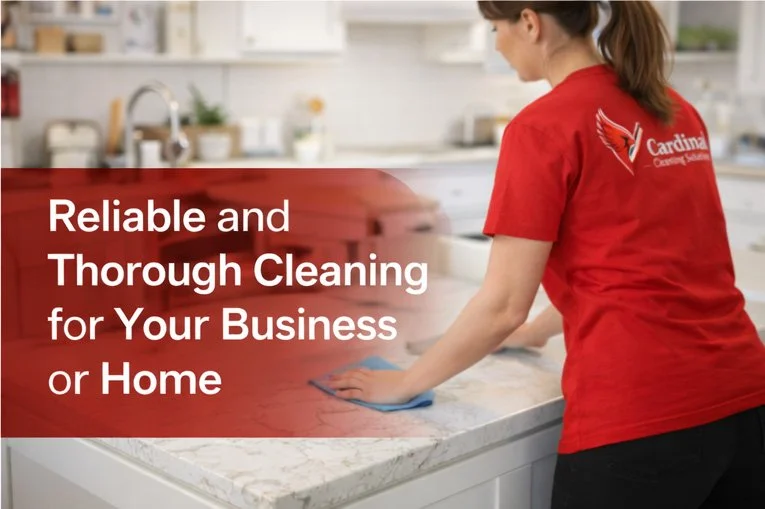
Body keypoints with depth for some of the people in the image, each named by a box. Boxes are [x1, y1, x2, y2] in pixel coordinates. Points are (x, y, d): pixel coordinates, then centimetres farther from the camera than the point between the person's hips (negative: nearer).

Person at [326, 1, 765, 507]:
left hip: (638, 415, -7)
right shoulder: (676, 109, 11)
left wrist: (404, 383, 2)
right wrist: (544, 329, 32)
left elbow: (503, 305, -11)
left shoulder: (544, 127, -11)